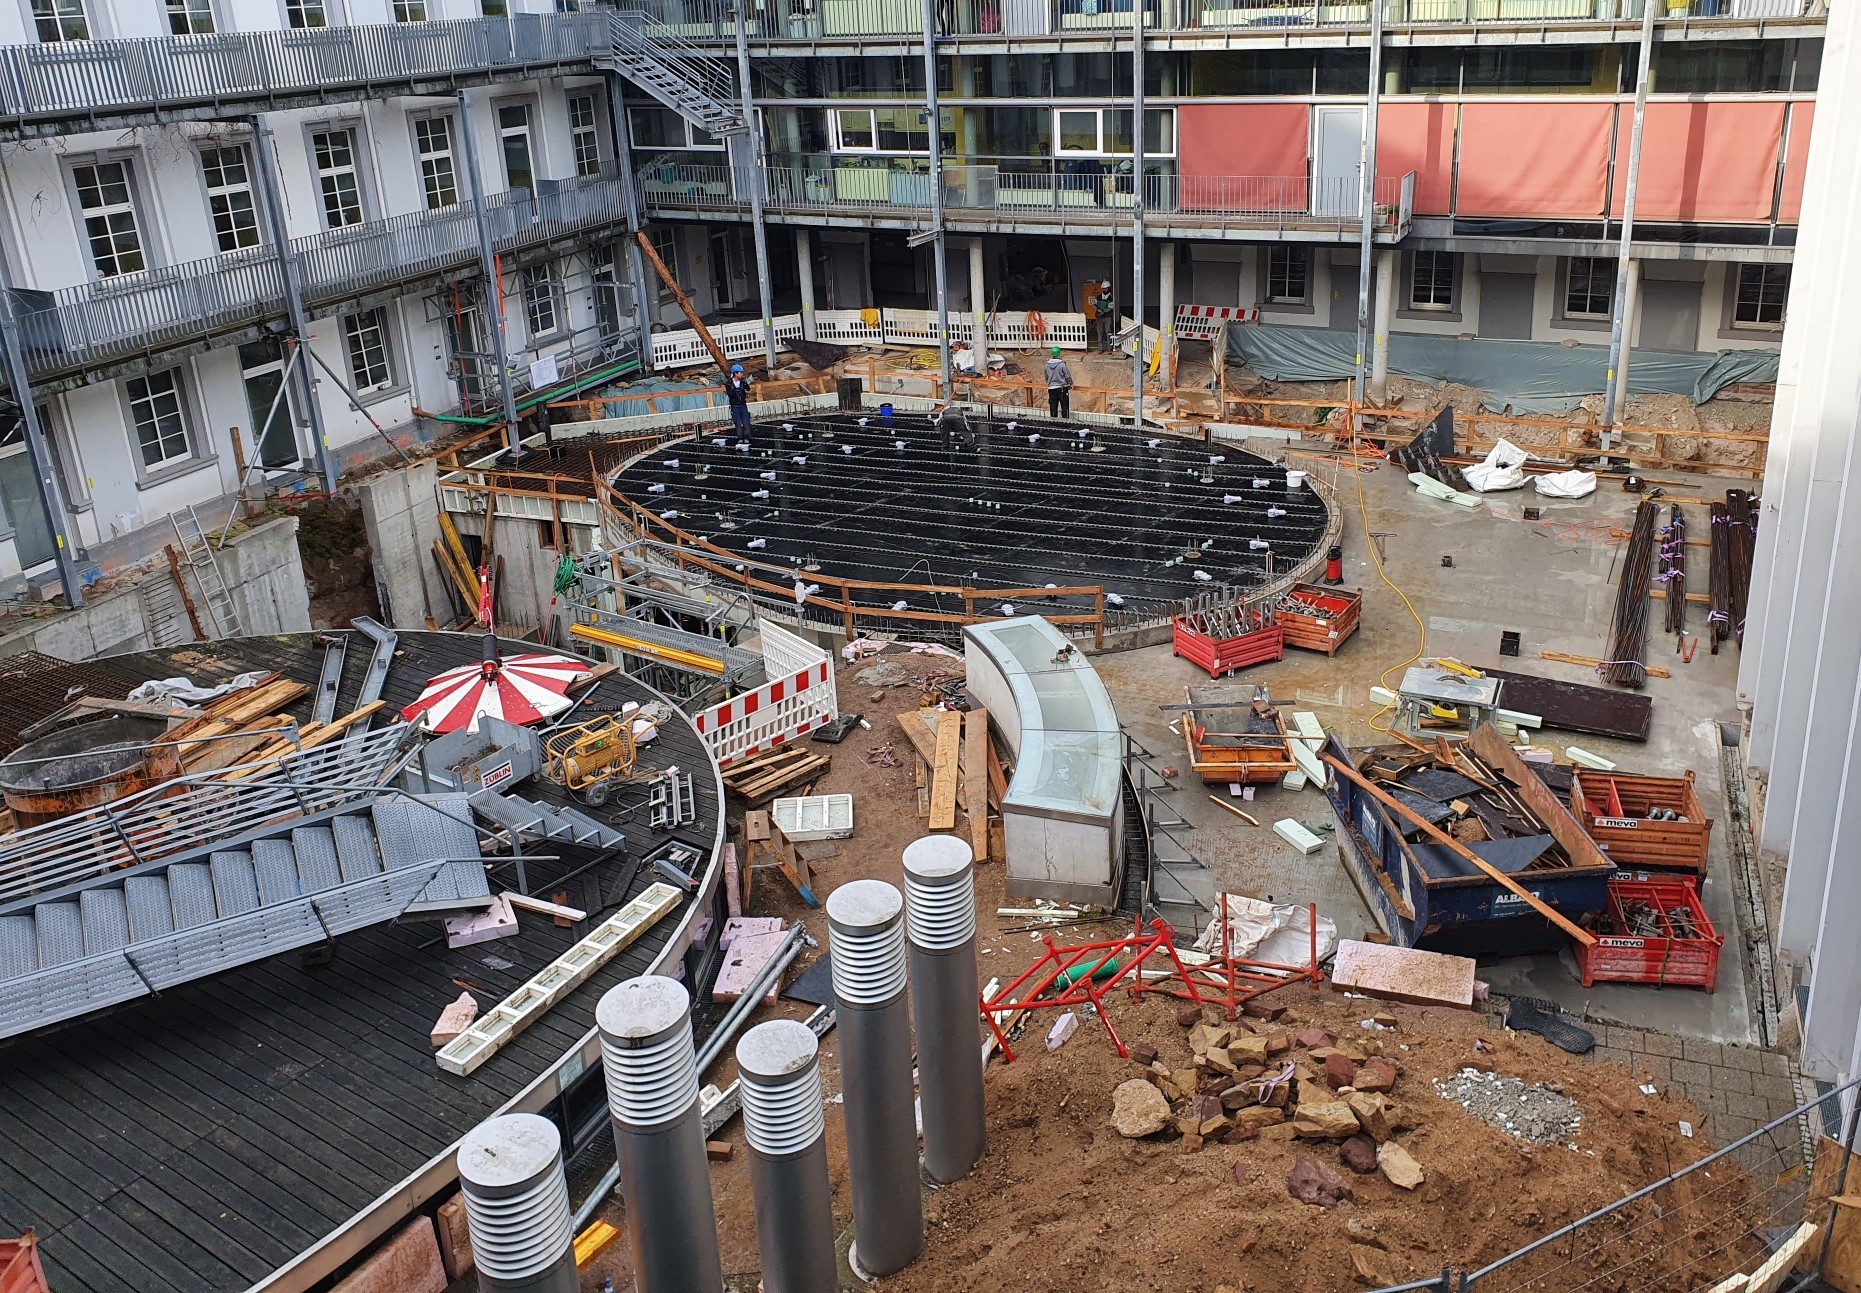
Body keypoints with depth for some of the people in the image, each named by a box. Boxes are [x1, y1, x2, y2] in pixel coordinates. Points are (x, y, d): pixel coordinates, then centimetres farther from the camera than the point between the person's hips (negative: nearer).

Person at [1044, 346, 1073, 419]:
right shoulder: (1062, 364, -15)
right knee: (1064, 405, 2)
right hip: (1062, 388, -4)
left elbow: (1046, 377, 13)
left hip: (1051, 389, 4)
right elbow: (1068, 376, -8)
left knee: (1053, 406, 9)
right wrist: (1070, 384, 10)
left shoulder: (1047, 365, 0)